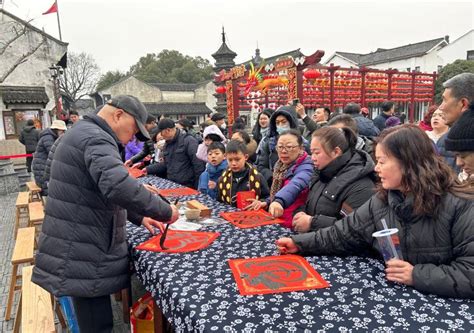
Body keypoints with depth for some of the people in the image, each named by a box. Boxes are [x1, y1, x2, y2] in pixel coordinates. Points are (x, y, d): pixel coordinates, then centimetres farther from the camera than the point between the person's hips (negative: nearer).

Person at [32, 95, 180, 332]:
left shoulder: (83, 134, 17)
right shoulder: (96, 139, -18)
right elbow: (117, 186, -38)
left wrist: (138, 217, 17)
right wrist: (163, 211, -25)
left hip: (78, 248, 10)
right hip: (82, 255, -10)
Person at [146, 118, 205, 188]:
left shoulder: (188, 140, -13)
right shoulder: (167, 144, 13)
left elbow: (198, 165, -18)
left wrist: (198, 187, -20)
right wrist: (148, 169, 17)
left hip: (187, 186, -7)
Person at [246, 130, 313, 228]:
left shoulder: (306, 167, -13)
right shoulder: (280, 166, 11)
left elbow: (295, 185, -33)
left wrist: (279, 201, -51)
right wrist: (267, 202, 2)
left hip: (293, 226, -6)